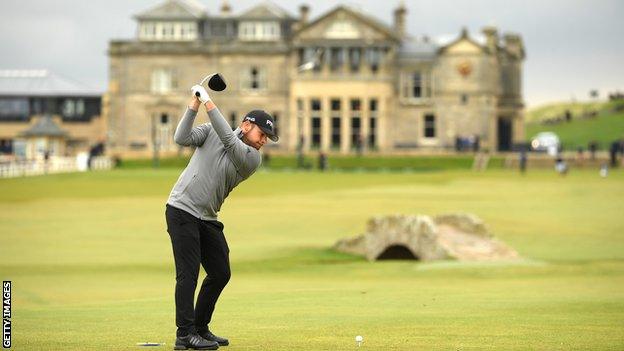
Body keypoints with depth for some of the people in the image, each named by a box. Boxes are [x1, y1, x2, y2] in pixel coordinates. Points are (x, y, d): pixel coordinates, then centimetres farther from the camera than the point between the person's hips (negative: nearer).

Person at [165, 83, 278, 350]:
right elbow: (181, 138, -14)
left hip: (208, 219, 5)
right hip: (181, 210, -5)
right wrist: (195, 104, -21)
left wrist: (209, 103, -19)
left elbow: (229, 140, -16)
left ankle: (200, 328, 21)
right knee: (188, 273, -12)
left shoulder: (253, 159, 1)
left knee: (220, 274, 7)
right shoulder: (210, 131, 0)